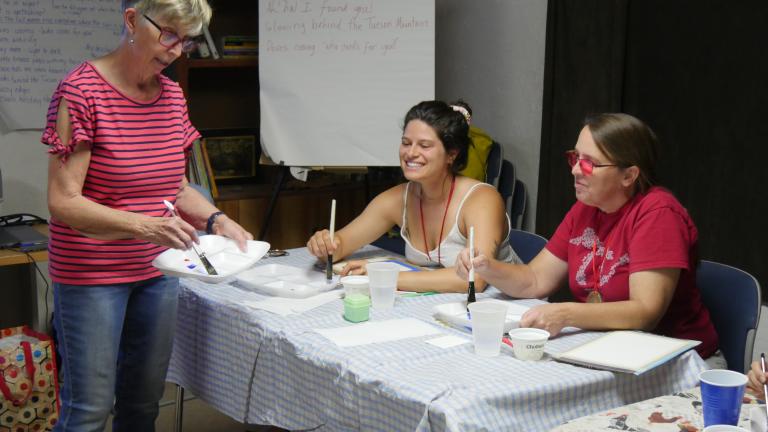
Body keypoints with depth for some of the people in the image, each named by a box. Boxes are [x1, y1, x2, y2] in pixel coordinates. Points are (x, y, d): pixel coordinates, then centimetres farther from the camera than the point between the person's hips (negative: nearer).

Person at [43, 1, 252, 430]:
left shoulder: (172, 95, 5)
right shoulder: (82, 91, -14)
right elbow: (64, 202, -18)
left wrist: (218, 220, -5)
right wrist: (144, 226, -31)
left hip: (157, 272, 6)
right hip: (91, 275, -6)